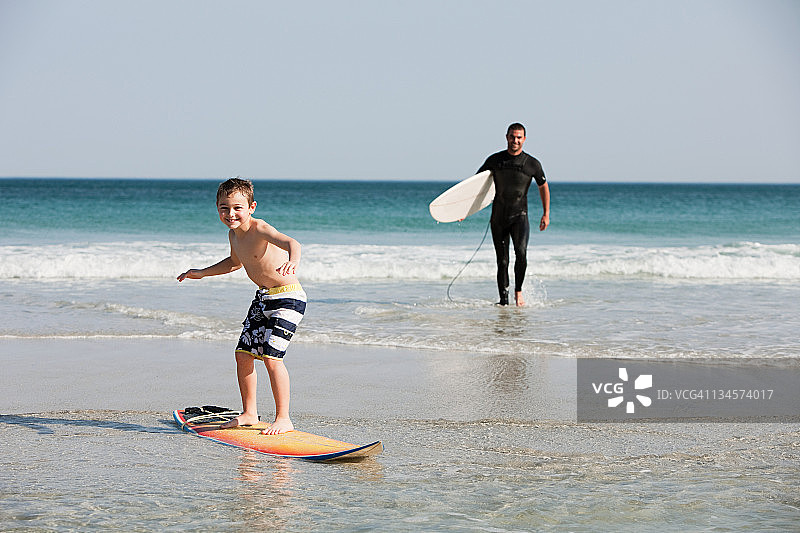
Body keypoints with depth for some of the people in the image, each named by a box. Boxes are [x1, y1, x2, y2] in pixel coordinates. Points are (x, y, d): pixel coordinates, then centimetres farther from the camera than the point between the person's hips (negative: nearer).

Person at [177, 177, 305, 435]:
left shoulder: (260, 229, -23)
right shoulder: (234, 234, 4)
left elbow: (291, 242, -42)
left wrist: (293, 260, -64)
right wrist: (202, 273, 26)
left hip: (287, 297, -9)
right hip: (263, 298, 9)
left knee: (271, 356, -17)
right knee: (243, 354, 9)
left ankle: (283, 419, -7)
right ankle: (249, 413, 24)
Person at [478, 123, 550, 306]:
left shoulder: (532, 163, 1)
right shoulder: (494, 160, 4)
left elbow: (543, 187, 17)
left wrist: (546, 214, 15)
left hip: (519, 216, -2)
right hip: (498, 218, 2)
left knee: (521, 252, -24)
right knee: (502, 262, 3)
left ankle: (518, 291, -5)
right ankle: (504, 300, 13)